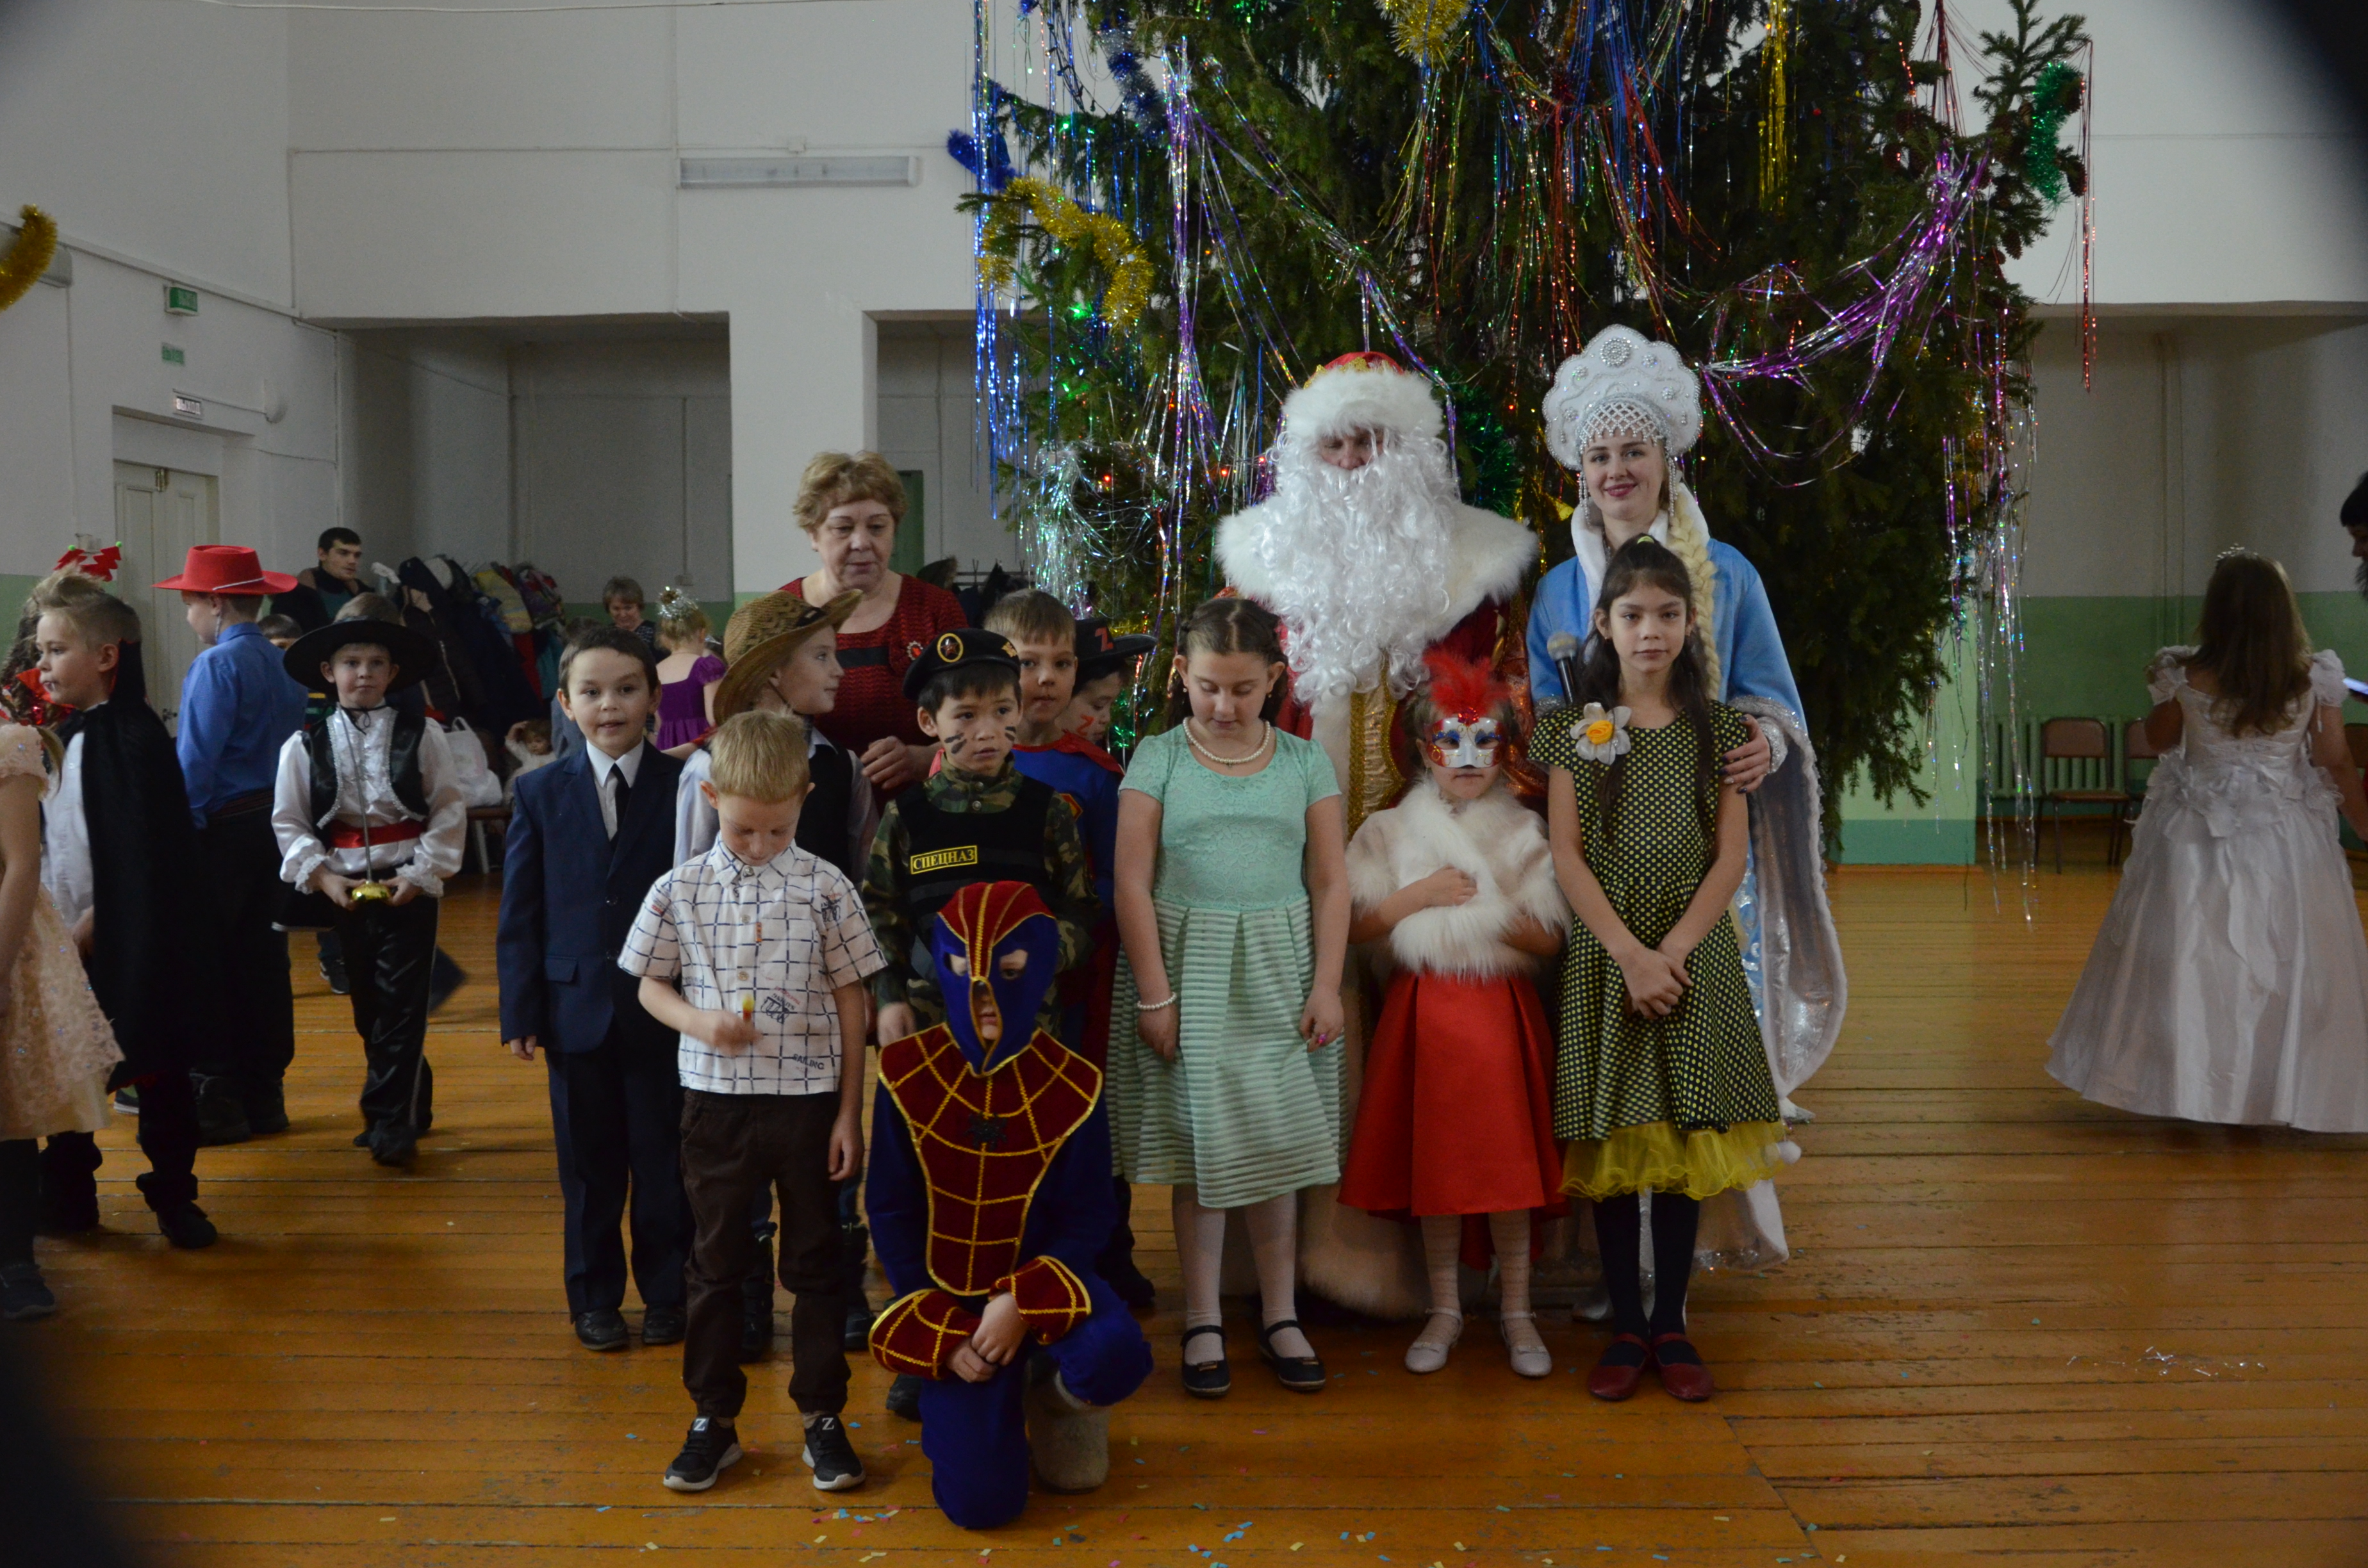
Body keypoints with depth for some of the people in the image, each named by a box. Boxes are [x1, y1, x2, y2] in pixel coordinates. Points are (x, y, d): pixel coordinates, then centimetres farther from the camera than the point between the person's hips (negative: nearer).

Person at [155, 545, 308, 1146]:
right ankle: (264, 1094, 17)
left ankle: (219, 1100, 2)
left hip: (222, 828, -7)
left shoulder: (217, 665, -12)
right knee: (264, 960, 11)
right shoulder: (282, 664, 10)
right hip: (271, 822, 7)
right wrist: (280, 815, 15)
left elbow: (196, 759, -18)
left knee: (212, 966, -1)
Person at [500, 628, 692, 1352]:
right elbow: (519, 912, 4)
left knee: (665, 1159, 8)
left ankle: (666, 1293, 23)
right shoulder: (540, 793, 4)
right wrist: (520, 1011, -1)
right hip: (576, 1006, 2)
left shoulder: (686, 787, -3)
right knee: (588, 1163, 11)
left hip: (663, 1008, -1)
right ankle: (594, 1298, 26)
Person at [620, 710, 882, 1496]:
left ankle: (822, 1417, 22)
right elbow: (651, 985, 8)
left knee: (815, 1262, 9)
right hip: (716, 1099, 1)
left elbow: (851, 1000, -2)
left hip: (808, 1099, -1)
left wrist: (850, 1112, -3)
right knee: (716, 1262, 12)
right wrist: (699, 1021, -15)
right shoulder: (679, 891, -2)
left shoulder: (826, 889, -6)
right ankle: (713, 1418, 26)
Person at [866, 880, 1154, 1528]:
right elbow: (892, 1214, -3)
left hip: (1041, 1282, 0)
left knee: (1116, 1357, -34)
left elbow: (1087, 1219, -6)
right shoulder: (907, 1076, -8)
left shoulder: (1072, 1085, -8)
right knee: (981, 1500, -13)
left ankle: (1052, 1394, 5)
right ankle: (971, 1408, 24)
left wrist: (1023, 1303, -22)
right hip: (947, 1296, 0)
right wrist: (939, 1328, -10)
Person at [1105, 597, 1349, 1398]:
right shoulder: (1158, 759, -1)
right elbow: (1134, 884, -4)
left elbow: (1330, 883, 4)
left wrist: (1326, 986, -2)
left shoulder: (1304, 761, 4)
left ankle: (1280, 1315, 19)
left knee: (1276, 1142, 5)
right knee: (1200, 1145, 5)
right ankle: (1203, 1322, 16)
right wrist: (1153, 994, -8)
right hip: (1189, 964, -1)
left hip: (1278, 970, 1)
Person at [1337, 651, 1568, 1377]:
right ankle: (1445, 1308, 19)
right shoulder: (1392, 831, 4)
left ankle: (1516, 1310, 15)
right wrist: (1418, 896, -13)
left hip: (1502, 1010, 0)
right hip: (1424, 1008, 1)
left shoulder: (1522, 833, 4)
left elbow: (1550, 940, -3)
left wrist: (1485, 909, -14)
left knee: (1510, 1156, 0)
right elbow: (1353, 927, -2)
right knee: (1433, 1160, 5)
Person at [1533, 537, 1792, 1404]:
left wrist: (1672, 951, -12)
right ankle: (1626, 1328, 12)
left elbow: (1730, 858, 0)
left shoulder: (1717, 729, 5)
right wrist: (1630, 955, -13)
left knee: (1687, 1139, 3)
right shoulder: (1577, 728, 2)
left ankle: (1672, 1325, 15)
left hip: (1695, 955, 1)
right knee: (1613, 1140, 1)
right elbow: (1567, 855, -4)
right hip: (1605, 956, -1)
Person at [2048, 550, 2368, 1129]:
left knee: (2186, 964, 10)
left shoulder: (2185, 677, -11)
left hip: (2197, 839, 0)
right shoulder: (2315, 678, -9)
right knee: (2286, 969, 11)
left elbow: (2159, 738, 6)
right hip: (2286, 843, 1)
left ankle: (2187, 1083, 19)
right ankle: (2279, 1095, 18)